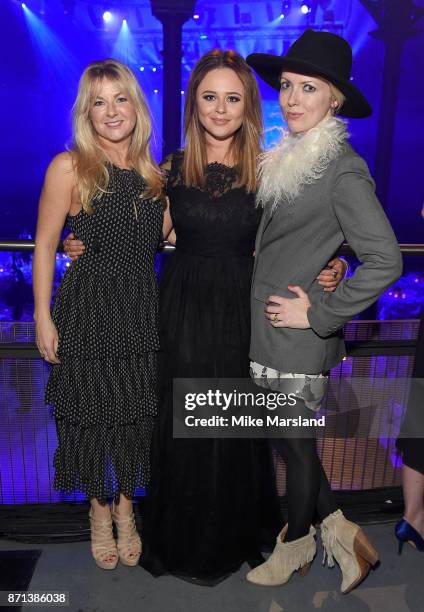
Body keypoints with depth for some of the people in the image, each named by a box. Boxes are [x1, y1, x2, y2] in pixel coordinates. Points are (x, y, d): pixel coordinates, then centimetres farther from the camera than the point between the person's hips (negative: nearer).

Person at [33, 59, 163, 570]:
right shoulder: (68, 167, -7)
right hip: (88, 311, -4)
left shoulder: (150, 171, 8)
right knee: (92, 415, 10)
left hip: (141, 311, 4)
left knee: (136, 413, 14)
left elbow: (165, 236, 17)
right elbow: (44, 247, -6)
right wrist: (43, 318, -9)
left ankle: (125, 508, 38)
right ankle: (99, 511, 37)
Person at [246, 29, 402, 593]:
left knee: (295, 444, 13)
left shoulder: (342, 168, -15)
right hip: (268, 333, 8)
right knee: (289, 439, 19)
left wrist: (320, 313, -17)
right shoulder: (288, 157, 10)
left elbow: (386, 260, -21)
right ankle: (339, 531, 41)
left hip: (295, 342, -8)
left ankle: (297, 544, 41)